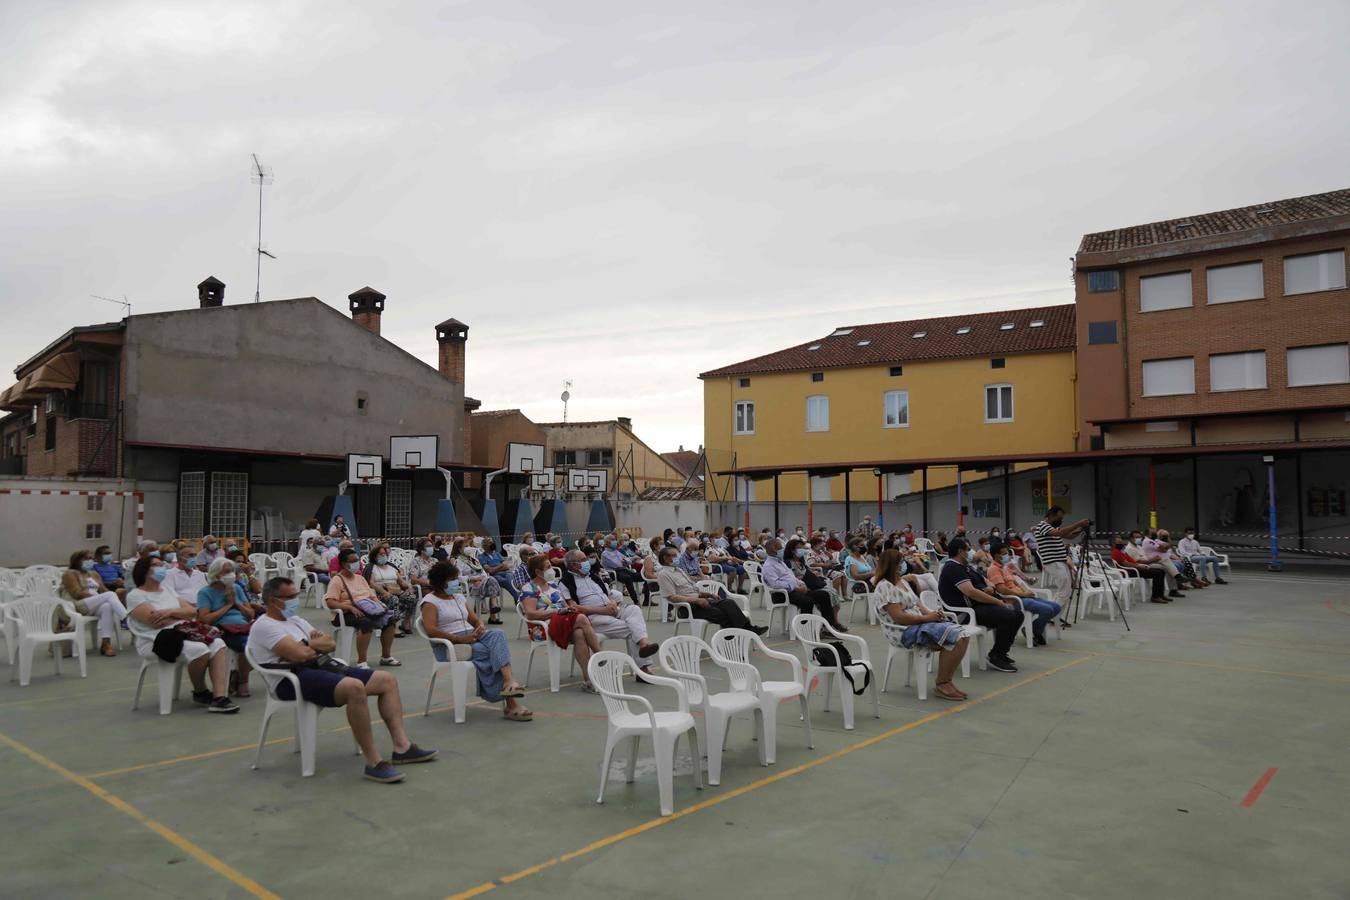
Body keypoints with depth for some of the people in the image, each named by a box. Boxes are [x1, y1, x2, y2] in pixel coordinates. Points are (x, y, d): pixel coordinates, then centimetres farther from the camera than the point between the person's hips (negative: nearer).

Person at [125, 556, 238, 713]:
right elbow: (155, 622, -14)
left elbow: (193, 611, 8)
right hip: (156, 641, -7)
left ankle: (219, 697, -30)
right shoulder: (135, 596, 0)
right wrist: (182, 615, -2)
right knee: (200, 649, -31)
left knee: (217, 644, -21)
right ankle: (200, 692, -4)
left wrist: (170, 612, -10)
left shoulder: (167, 590, 21)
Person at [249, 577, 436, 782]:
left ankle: (402, 746, -6)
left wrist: (313, 644, -5)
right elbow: (300, 654, -20)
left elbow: (332, 644, 17)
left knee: (388, 680, -1)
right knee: (354, 687, -37)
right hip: (294, 678, -10)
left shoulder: (295, 620, 24)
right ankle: (374, 763, -31)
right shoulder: (264, 626, -6)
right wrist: (319, 644, 2)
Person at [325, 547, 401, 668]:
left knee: (390, 618, -14)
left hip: (367, 610, 7)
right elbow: (330, 602, -13)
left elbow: (372, 596, 23)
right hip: (347, 614, -7)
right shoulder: (337, 580, -1)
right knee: (366, 622, -38)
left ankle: (386, 656, -4)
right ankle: (361, 661, -32)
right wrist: (350, 607, -26)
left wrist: (380, 604, 1)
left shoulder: (360, 578, 22)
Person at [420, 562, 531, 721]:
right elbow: (430, 630, -16)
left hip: (472, 637, 6)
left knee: (497, 634, -27)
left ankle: (509, 682, -42)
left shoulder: (459, 597, 23)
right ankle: (510, 702, -31)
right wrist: (460, 639, -23)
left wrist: (481, 627, -3)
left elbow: (475, 620, 23)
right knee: (493, 652, -29)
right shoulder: (430, 601, 0)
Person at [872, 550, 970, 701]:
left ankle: (947, 681, -4)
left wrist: (931, 613, 0)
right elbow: (899, 617, -20)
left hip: (919, 622, 10)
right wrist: (926, 618, -15)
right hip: (904, 631, -10)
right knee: (955, 637, -23)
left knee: (962, 635, -8)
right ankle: (942, 684, -13)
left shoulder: (902, 582, 19)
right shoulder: (885, 587, -12)